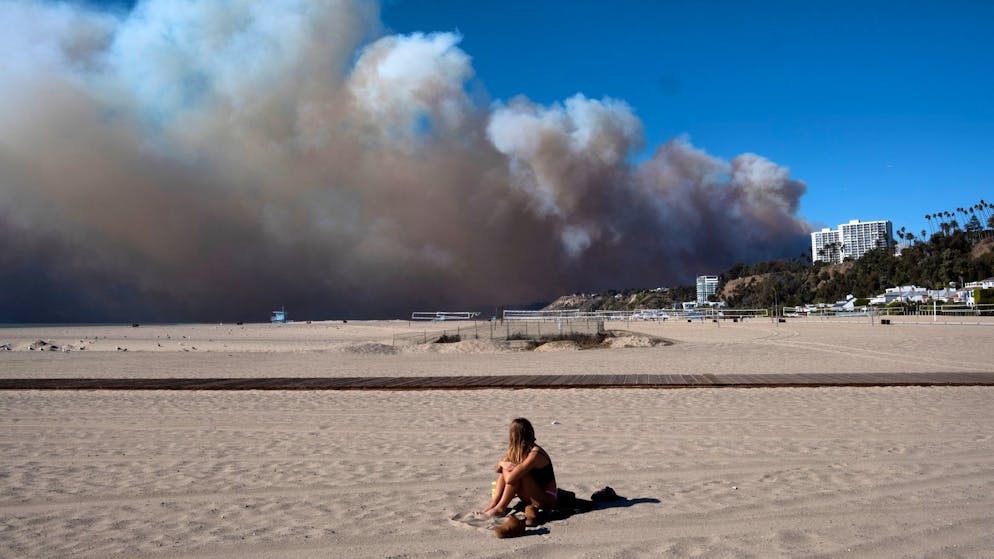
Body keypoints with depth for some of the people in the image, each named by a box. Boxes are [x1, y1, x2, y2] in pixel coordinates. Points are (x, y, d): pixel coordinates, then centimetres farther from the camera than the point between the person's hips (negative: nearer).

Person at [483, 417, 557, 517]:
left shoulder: (535, 454, -27)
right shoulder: (517, 450, 0)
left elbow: (510, 479, -33)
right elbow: (497, 468, 5)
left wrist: (502, 463, -13)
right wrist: (503, 464, -19)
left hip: (546, 498, -8)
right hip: (530, 497, 8)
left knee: (517, 473, -28)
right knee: (505, 468, -7)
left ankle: (501, 508, -17)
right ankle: (494, 504, -13)